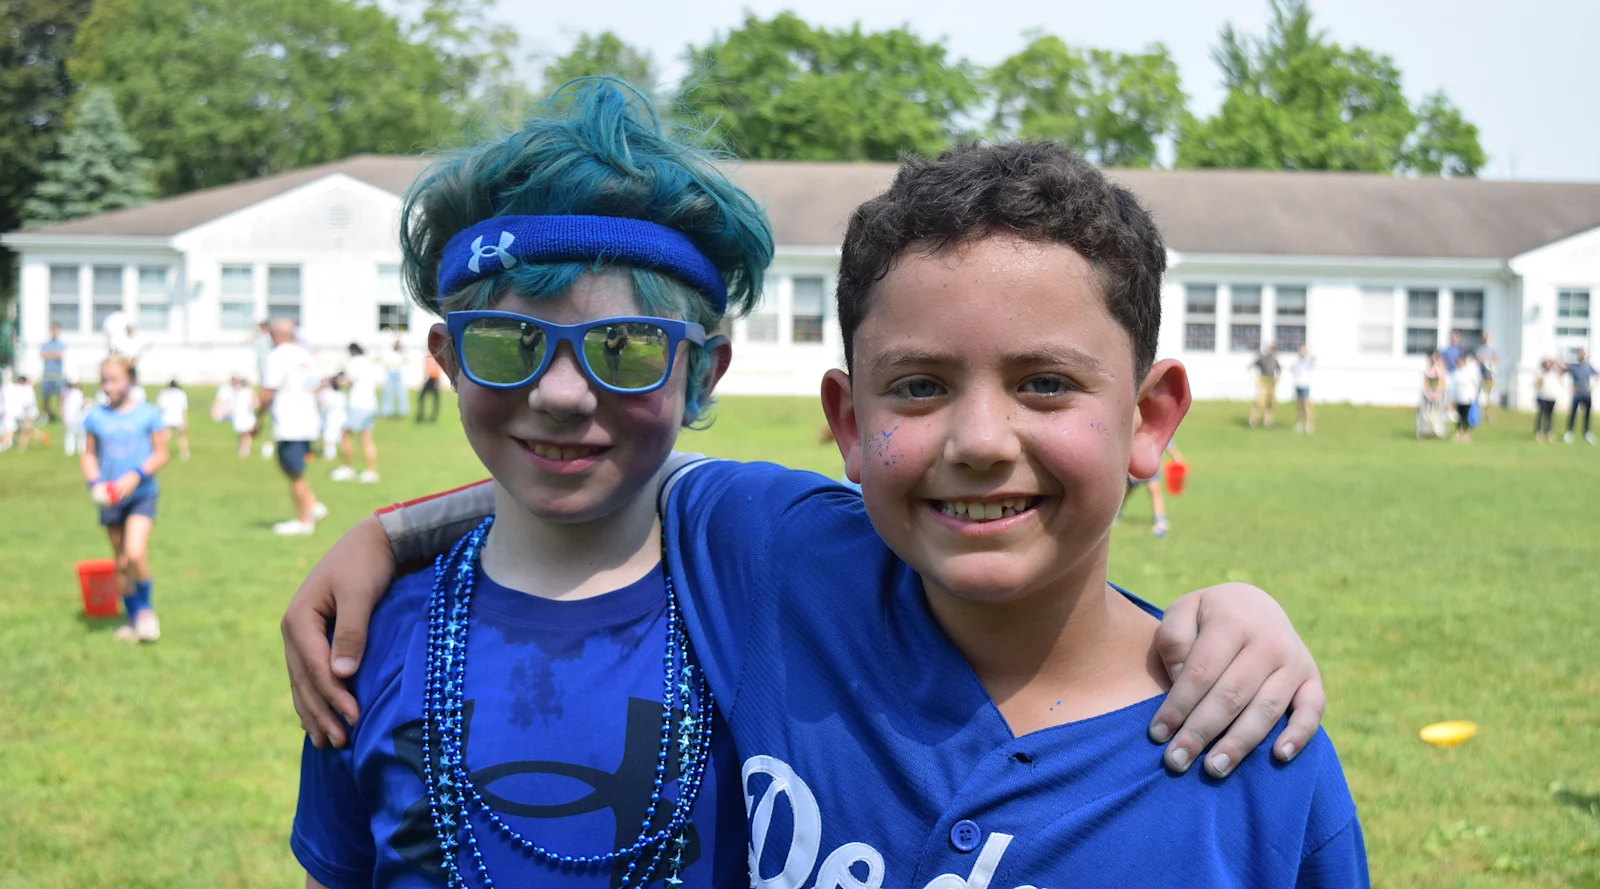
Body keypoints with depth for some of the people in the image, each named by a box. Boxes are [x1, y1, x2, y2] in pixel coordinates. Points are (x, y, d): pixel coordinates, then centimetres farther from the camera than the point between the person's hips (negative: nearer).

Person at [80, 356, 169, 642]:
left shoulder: (148, 414, -3)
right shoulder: (95, 416, 4)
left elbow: (161, 454, 0)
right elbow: (88, 455, 10)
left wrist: (137, 475, -16)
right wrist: (94, 482, -8)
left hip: (142, 494, -3)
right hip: (111, 498, 3)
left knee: (135, 552, -20)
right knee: (121, 562, 8)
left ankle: (146, 608, 3)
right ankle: (133, 618, 22)